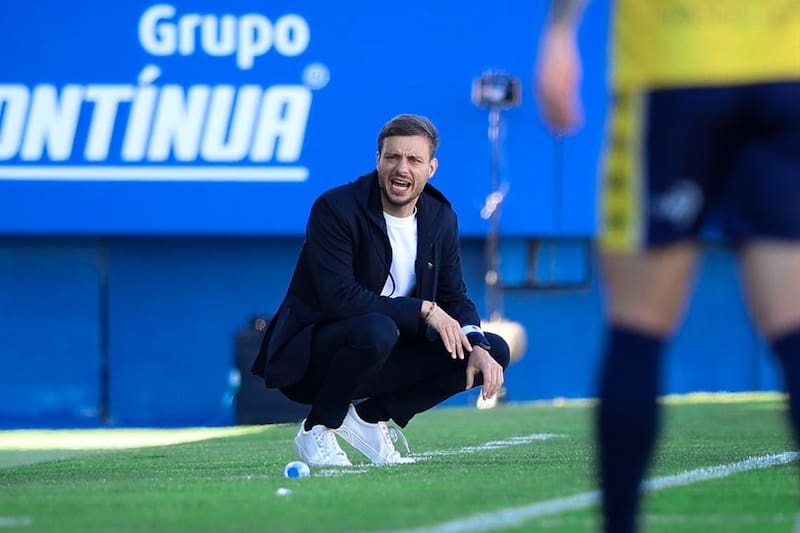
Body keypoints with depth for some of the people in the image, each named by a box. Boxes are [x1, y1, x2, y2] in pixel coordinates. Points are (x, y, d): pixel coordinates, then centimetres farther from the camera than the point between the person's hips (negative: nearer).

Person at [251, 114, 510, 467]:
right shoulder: (335, 209, -18)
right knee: (377, 330, -39)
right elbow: (339, 298, -27)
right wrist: (423, 310, -27)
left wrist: (477, 346, -14)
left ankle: (368, 417, 2)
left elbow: (454, 296, 7)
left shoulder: (441, 218, 3)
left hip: (381, 357, 7)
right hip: (306, 357, -7)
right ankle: (317, 431, -13)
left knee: (494, 351, -6)